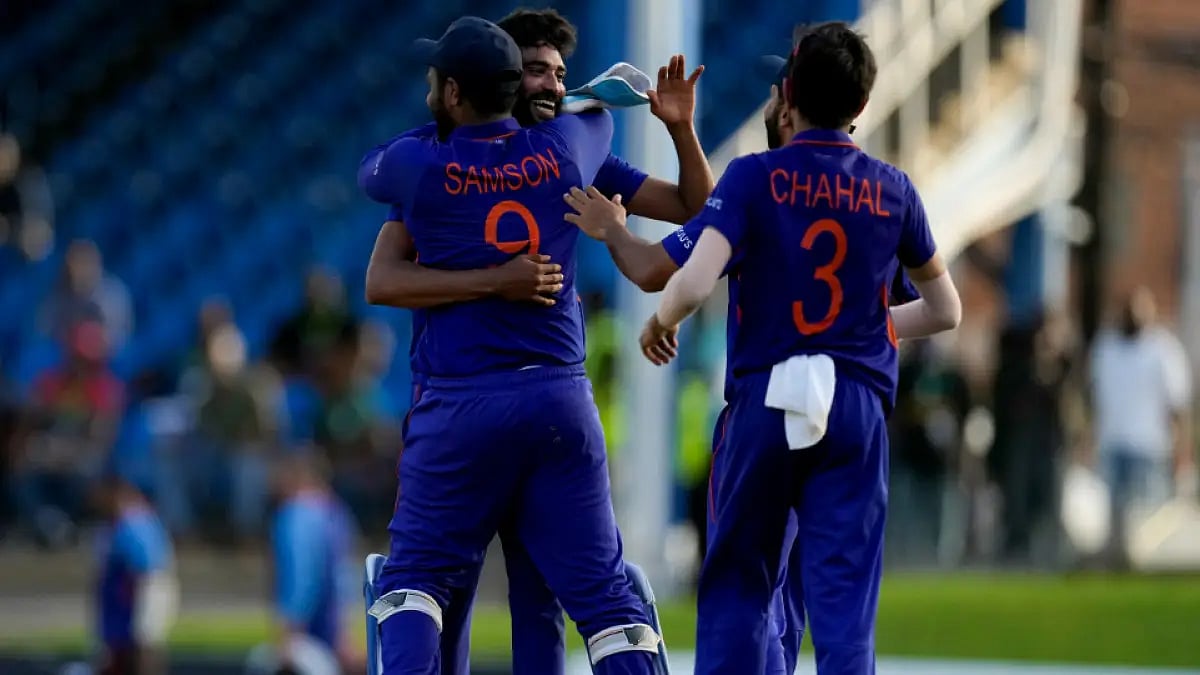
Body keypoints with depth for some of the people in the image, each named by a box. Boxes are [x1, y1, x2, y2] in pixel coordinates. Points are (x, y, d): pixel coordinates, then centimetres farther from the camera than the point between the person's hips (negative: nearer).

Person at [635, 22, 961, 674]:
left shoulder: (754, 177, -4)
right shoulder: (892, 190, 6)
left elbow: (692, 284, -16)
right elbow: (944, 310, 16)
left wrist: (660, 323, 4)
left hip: (763, 401, -1)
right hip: (857, 408, 1)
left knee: (734, 591, 10)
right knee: (843, 597, -2)